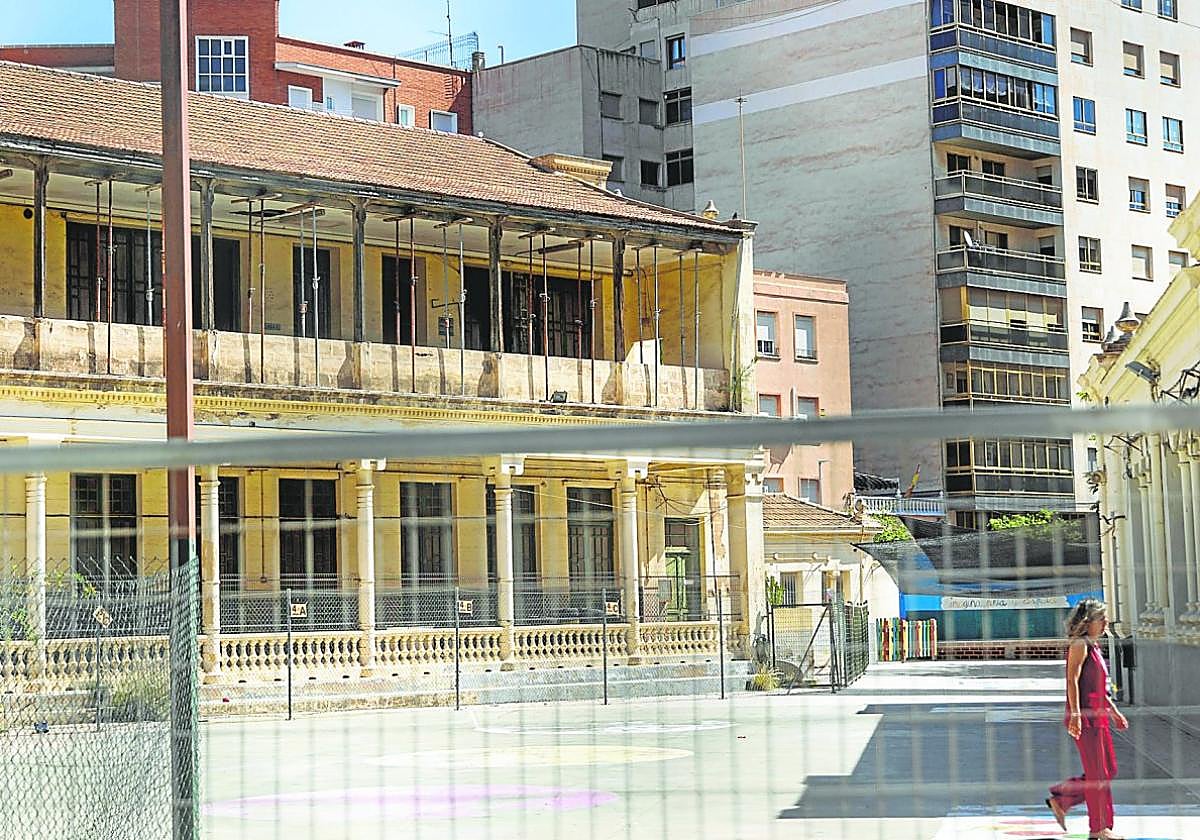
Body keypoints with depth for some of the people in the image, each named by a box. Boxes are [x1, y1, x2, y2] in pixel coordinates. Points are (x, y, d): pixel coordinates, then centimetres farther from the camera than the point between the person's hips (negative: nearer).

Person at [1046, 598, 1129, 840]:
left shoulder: (1093, 646, 18)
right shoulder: (1080, 645, -11)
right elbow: (1072, 680, -19)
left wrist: (1114, 712, 25)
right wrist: (1075, 715, -25)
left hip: (1098, 716, 10)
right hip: (1085, 717, -10)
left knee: (1108, 770, 12)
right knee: (1098, 775, -4)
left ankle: (1060, 799, 19)